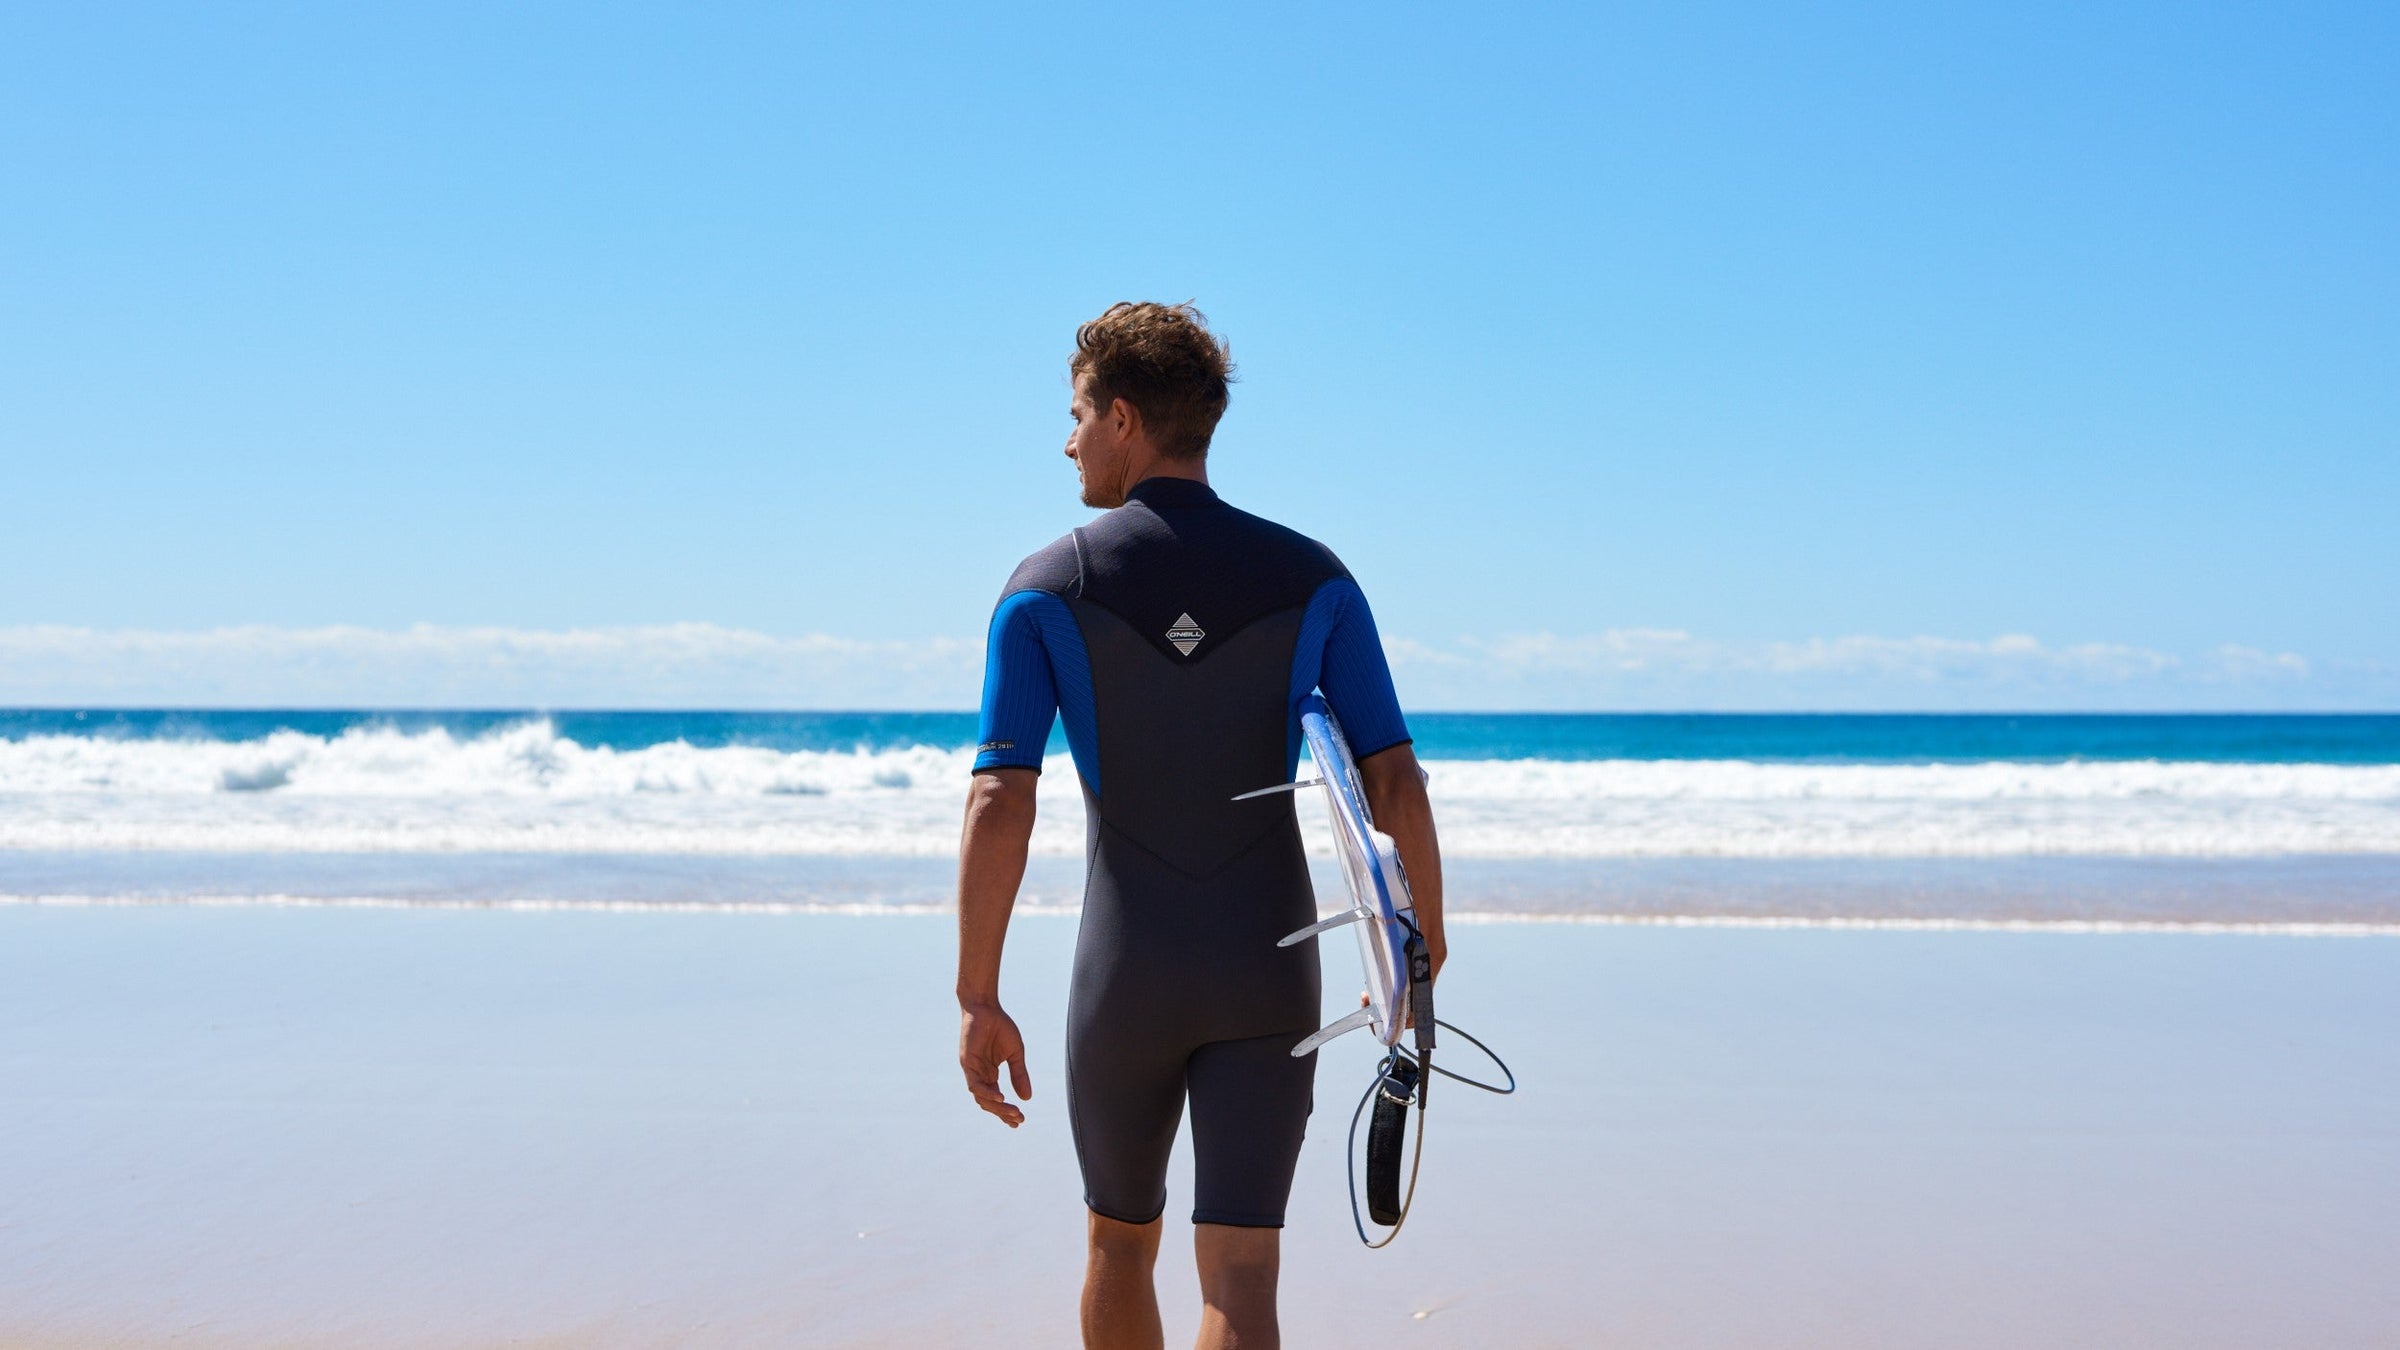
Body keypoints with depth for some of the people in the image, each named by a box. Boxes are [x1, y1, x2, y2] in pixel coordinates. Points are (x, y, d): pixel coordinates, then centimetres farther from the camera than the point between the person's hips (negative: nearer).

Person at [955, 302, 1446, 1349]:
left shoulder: (1044, 591, -5)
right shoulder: (1313, 581, -1)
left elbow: (999, 805, -12)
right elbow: (1395, 783, -5)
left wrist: (978, 1001, -7)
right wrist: (1427, 932, 10)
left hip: (1125, 977, 0)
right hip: (1267, 970, 0)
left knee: (1120, 1241, 22)